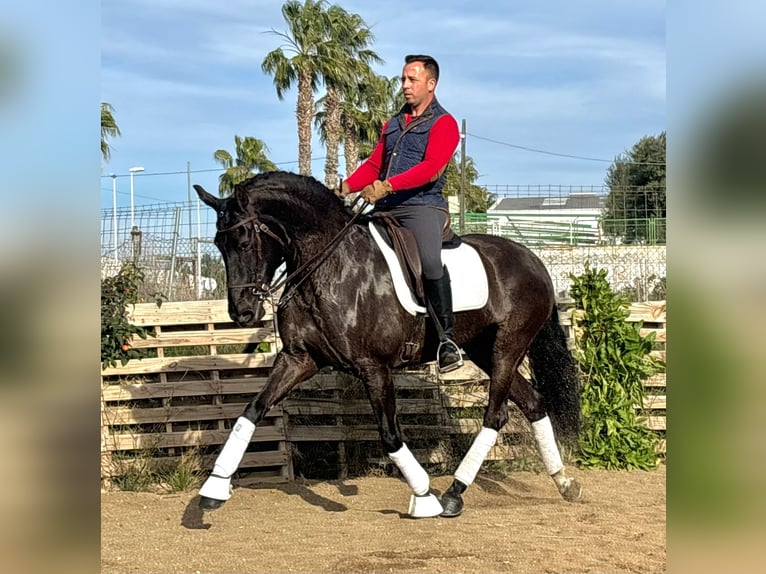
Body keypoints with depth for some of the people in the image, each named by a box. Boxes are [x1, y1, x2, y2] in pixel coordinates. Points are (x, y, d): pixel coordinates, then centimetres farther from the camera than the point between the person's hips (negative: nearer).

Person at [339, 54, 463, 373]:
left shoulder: (444, 124, 0)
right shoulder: (393, 124, 24)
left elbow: (430, 167, -15)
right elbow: (374, 164, 21)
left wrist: (388, 186, -27)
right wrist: (347, 187, 3)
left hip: (423, 206, -8)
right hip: (386, 209, 8)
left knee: (429, 260, -31)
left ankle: (447, 338, -22)